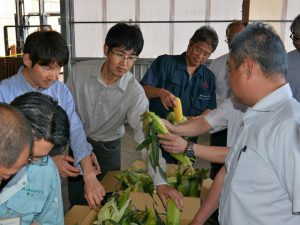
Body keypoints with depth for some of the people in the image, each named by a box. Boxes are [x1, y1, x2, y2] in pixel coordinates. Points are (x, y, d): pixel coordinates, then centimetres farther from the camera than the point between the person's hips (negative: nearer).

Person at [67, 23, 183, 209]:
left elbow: (145, 135, -31)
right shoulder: (80, 71, -18)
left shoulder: (135, 92, -23)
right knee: (77, 204, 12)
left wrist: (160, 182, -40)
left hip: (109, 148, -1)